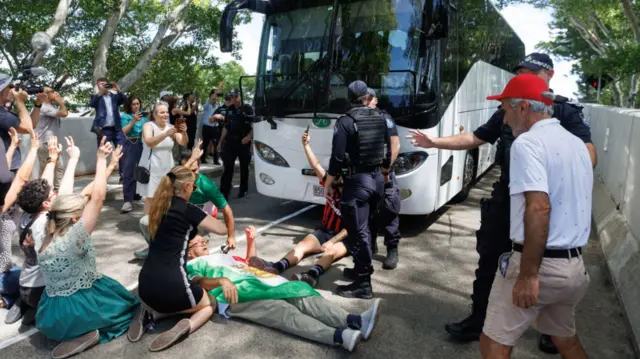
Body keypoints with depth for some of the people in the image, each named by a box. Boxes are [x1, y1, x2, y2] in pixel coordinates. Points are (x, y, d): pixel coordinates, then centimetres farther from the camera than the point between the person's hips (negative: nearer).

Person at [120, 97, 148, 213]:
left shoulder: (144, 115, 11)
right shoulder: (125, 116, 1)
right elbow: (124, 131, -11)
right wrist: (133, 120, -20)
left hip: (144, 145, 4)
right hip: (131, 145, -4)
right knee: (128, 172, -9)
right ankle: (128, 200, -11)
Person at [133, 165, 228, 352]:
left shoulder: (159, 207, 12)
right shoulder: (187, 209, -8)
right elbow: (222, 229, 2)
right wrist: (209, 219, 22)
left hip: (145, 284, 7)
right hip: (171, 284, -6)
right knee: (209, 304, 22)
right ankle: (185, 326, -8)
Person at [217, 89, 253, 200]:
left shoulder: (248, 109, -3)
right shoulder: (229, 110, 11)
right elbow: (226, 127, 16)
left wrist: (249, 136, -20)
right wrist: (220, 142, 13)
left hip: (243, 142, -3)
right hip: (230, 142, 3)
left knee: (244, 167, 9)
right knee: (228, 168, -2)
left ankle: (243, 190, 24)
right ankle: (224, 192, -3)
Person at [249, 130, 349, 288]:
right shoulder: (333, 187, 5)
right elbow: (316, 166, 1)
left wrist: (332, 241, -27)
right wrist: (306, 145, -4)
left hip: (344, 237, -5)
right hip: (325, 230, 6)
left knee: (331, 252, -37)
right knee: (302, 245, -20)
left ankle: (312, 275, -66)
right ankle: (276, 267, -45)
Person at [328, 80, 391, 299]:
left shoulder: (345, 122, -12)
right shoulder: (380, 120, 8)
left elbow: (337, 158, -15)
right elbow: (388, 153, 14)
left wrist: (328, 184, -5)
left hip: (357, 180, -7)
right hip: (377, 179, 7)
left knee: (357, 232, -3)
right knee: (364, 228, 22)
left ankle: (363, 284, 0)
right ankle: (362, 269, 37)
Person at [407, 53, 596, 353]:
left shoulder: (566, 112, -6)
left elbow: (588, 154, -18)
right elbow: (475, 138, 11)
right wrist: (434, 142, 5)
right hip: (506, 199, 4)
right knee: (489, 260, 11)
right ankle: (478, 321, 28)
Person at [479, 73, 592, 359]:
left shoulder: (528, 142, -15)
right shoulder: (577, 144, 12)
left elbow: (539, 208, -26)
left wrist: (528, 275, -24)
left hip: (542, 264, -9)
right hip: (574, 266, 9)